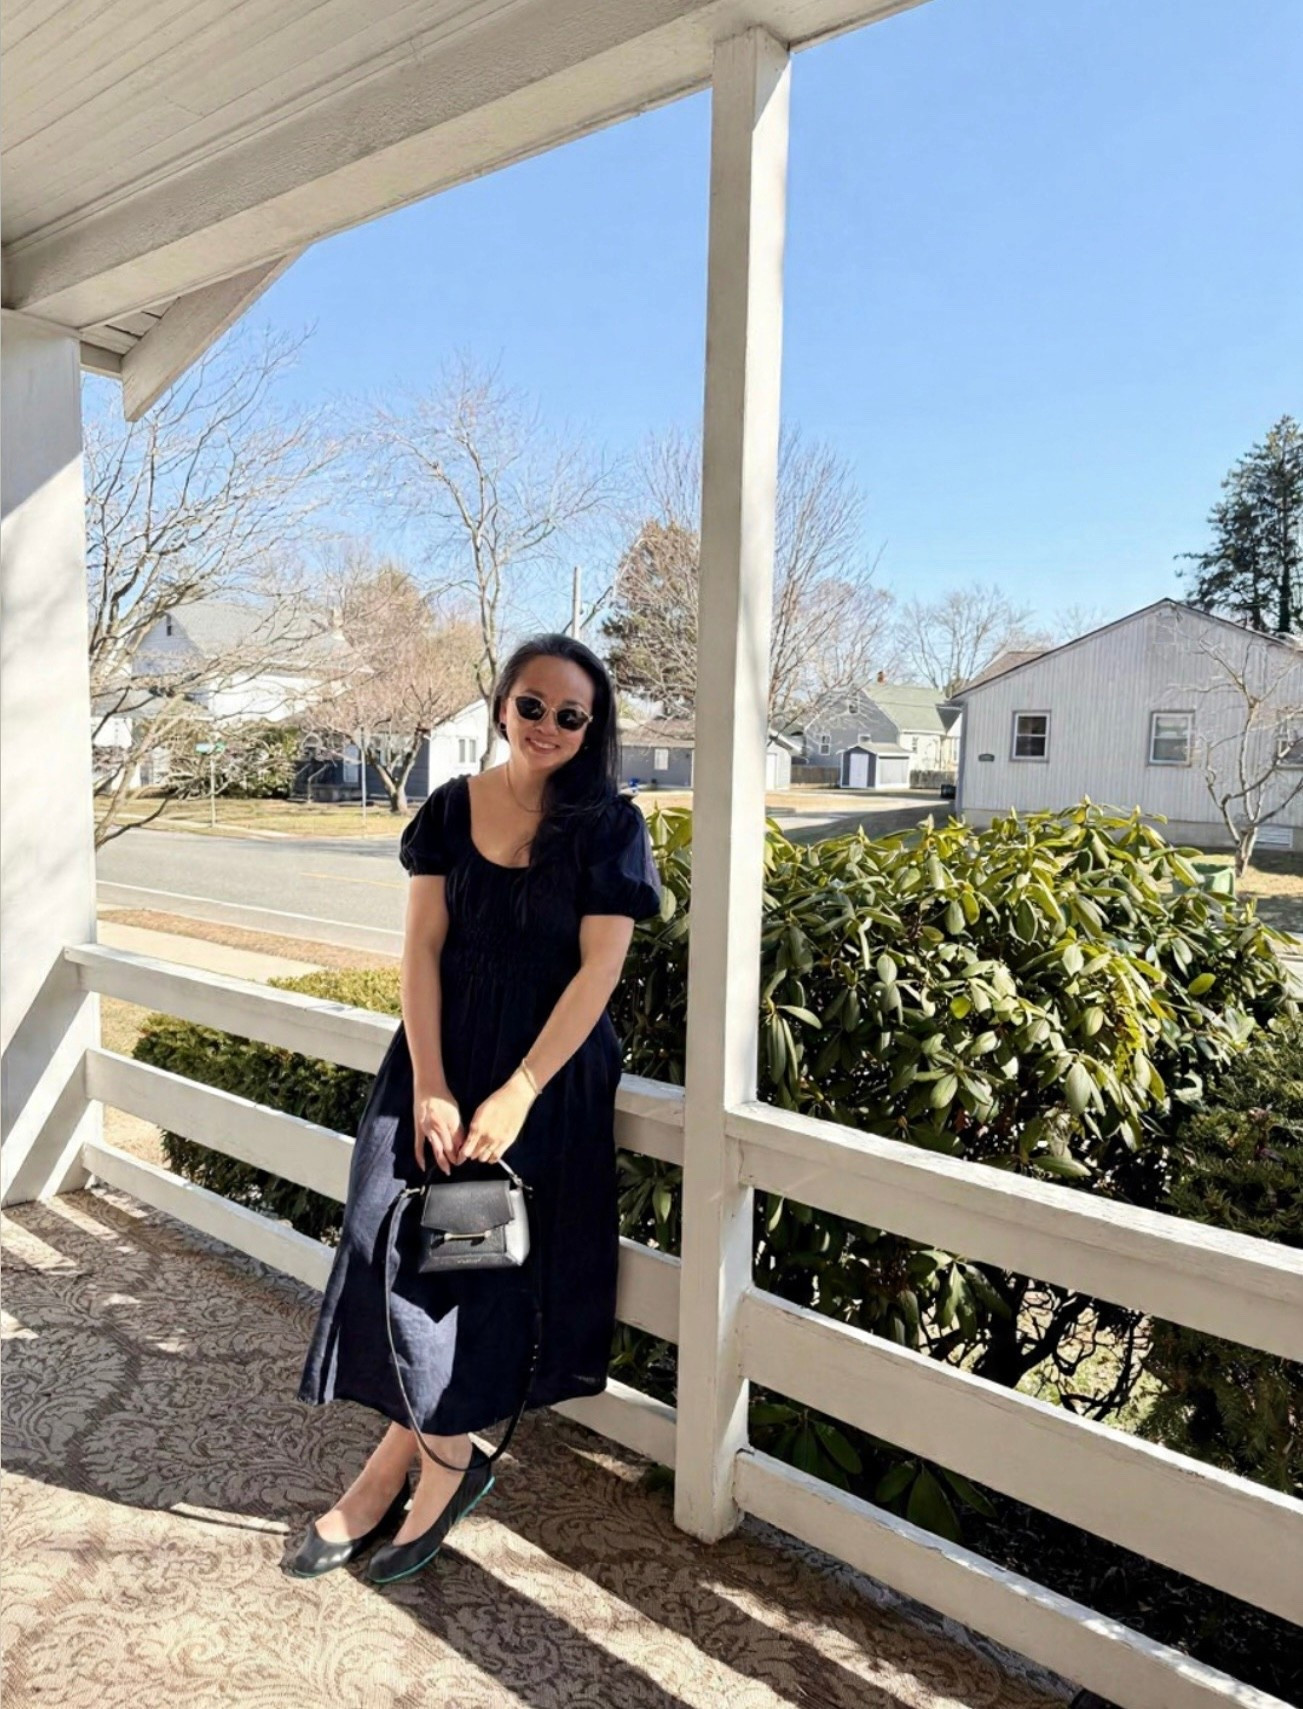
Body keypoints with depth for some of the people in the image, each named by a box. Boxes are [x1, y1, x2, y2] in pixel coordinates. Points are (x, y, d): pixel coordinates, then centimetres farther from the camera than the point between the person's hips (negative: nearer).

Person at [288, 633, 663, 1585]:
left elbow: (599, 967, -12)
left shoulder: (611, 826, -7)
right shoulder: (452, 809, 2)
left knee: (485, 1252, 3)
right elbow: (422, 948, -1)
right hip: (443, 1053, 3)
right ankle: (444, 1458, 20)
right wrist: (429, 1084, -9)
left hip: (552, 1069, -3)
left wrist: (517, 1095, -15)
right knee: (397, 1242, 1)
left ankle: (410, 1455, 24)